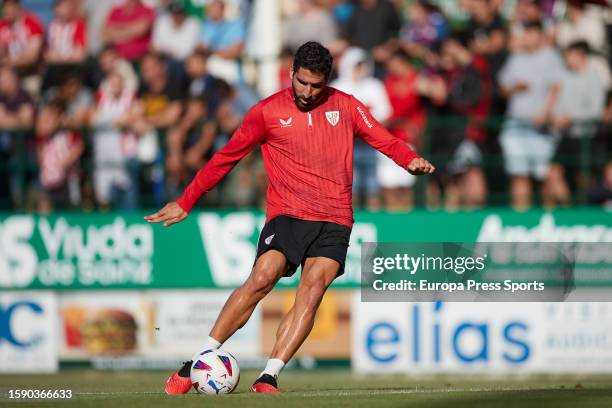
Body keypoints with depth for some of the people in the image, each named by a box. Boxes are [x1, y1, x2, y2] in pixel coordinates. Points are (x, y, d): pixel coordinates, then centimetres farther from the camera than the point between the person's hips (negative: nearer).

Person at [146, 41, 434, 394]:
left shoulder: (345, 106, 11)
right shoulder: (268, 112, 6)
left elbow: (384, 140, 9)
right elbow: (226, 158, 10)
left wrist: (411, 160, -14)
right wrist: (185, 204, 9)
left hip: (334, 222, 2)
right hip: (287, 215, -1)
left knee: (313, 289, -20)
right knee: (262, 278, -22)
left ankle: (269, 377, -22)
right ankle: (197, 365, -15)